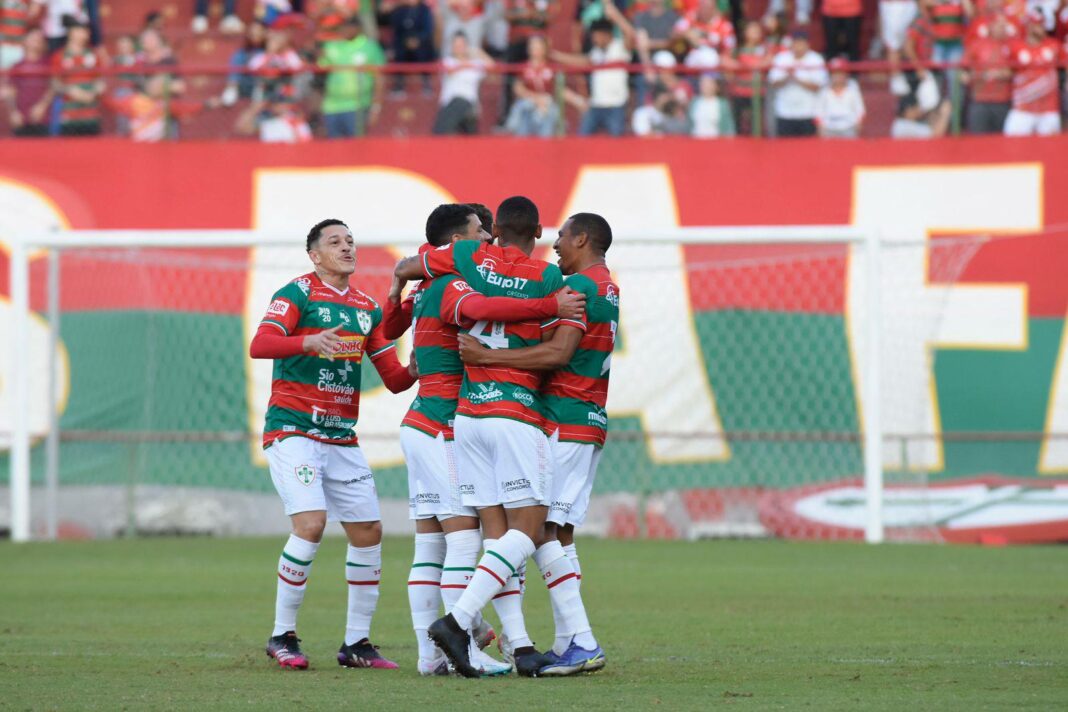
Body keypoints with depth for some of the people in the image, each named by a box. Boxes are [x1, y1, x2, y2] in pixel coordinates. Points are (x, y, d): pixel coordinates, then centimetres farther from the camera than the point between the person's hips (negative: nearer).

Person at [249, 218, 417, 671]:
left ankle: (356, 643, 12)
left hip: (341, 438, 7)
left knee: (368, 532, 2)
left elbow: (394, 378, 14)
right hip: (292, 430, -7)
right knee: (311, 523, -20)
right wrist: (309, 342, -36)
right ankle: (282, 637, -7)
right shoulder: (298, 293, -5)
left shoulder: (367, 308, 13)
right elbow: (260, 345, -20)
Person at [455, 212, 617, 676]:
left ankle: (581, 642, -18)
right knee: (558, 533, 10)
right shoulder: (608, 288, 19)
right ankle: (569, 643, 7)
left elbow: (559, 352, -24)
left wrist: (486, 356, -24)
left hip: (563, 423, -10)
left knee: (542, 530, -11)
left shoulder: (578, 285, -12)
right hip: (590, 424, 10)